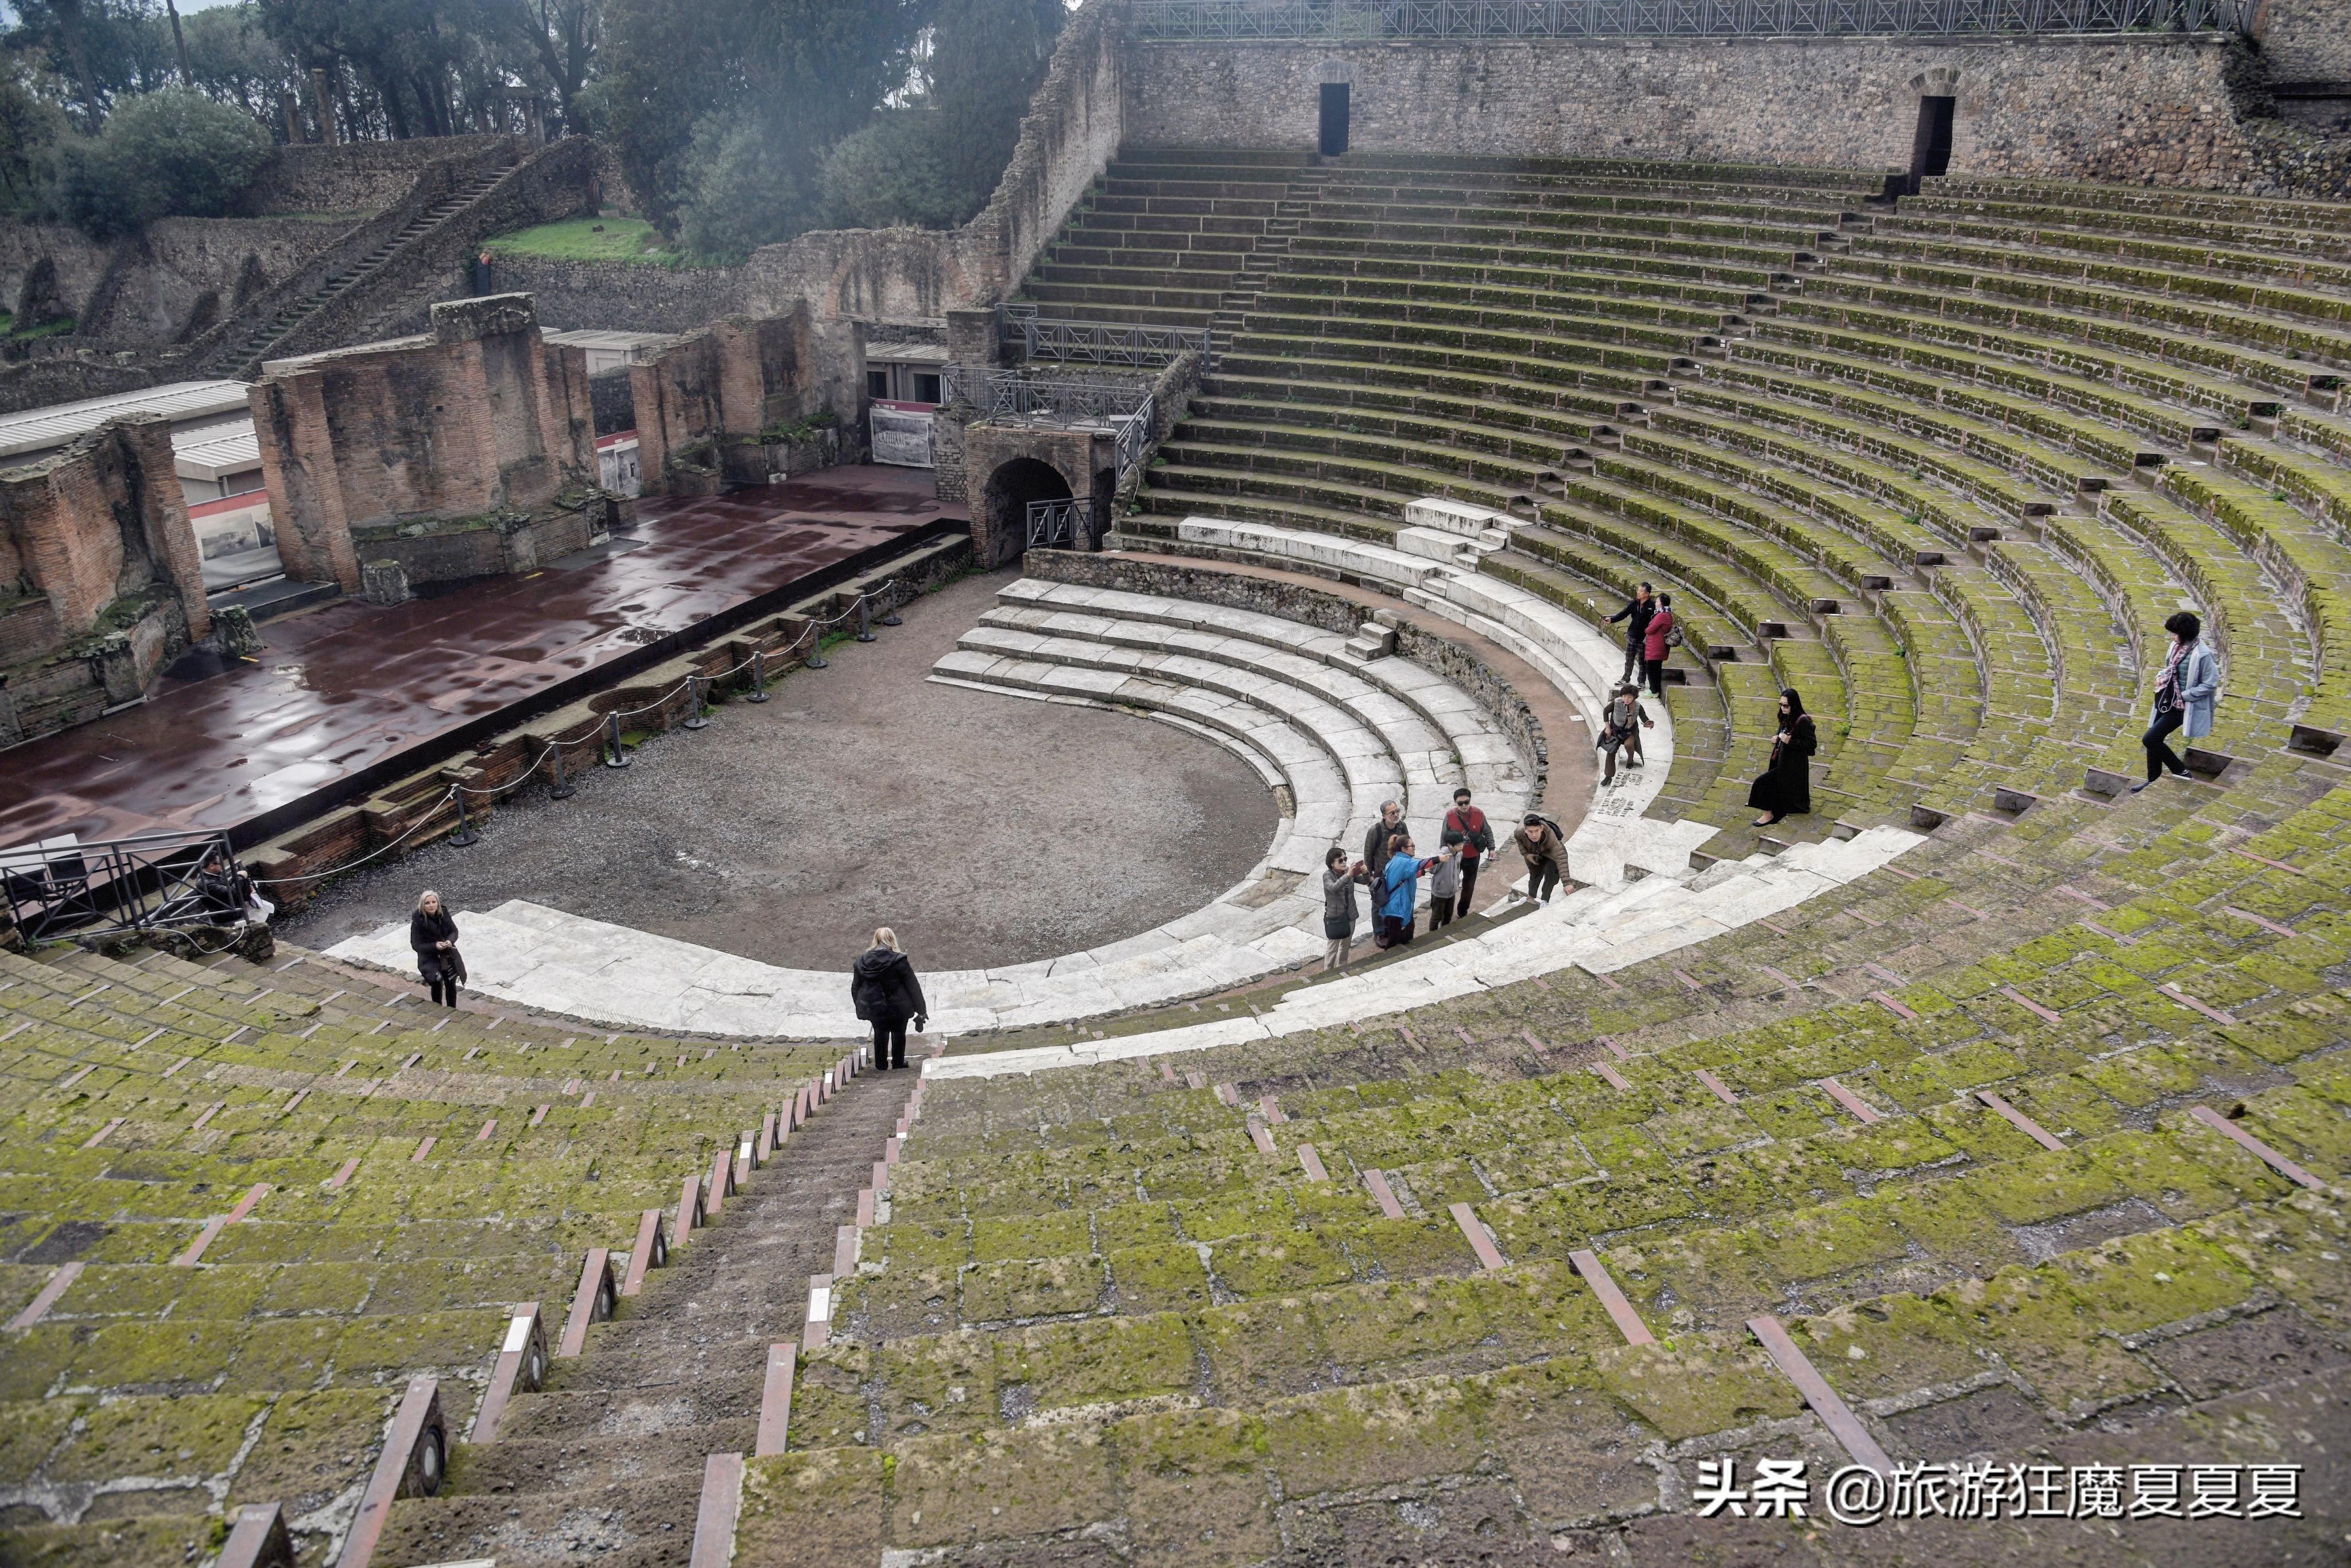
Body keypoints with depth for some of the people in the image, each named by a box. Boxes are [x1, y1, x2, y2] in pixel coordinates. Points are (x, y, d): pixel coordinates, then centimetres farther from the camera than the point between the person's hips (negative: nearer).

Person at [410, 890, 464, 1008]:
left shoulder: (444, 913, -9)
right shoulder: (418, 921, -19)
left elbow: (454, 931, 2)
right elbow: (416, 945, -14)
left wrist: (450, 941, -20)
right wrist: (435, 946, -28)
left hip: (448, 956, 4)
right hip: (430, 958, -4)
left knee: (451, 984, 14)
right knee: (437, 983, -12)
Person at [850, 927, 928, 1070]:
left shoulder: (862, 961, -5)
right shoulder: (899, 961, -17)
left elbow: (855, 987, 5)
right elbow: (913, 987, -13)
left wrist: (860, 1006, 18)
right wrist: (921, 1010, -6)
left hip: (873, 1008, 3)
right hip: (897, 1007, -3)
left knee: (880, 1034, 20)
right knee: (898, 1034, 15)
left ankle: (881, 1065, 28)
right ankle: (898, 1064, 23)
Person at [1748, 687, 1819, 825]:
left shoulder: (1803, 721, -21)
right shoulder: (1787, 718, 4)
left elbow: (1812, 744, -20)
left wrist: (1790, 742, -26)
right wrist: (1777, 740, -1)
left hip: (1792, 765, -9)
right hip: (1782, 761, 9)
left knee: (1762, 783, -12)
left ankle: (1769, 815, 4)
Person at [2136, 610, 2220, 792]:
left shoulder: (2202, 654, -22)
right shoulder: (2177, 646, 2)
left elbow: (2210, 684, -17)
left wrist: (2184, 695, -18)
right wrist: (2161, 677, 0)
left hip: (2181, 706, -8)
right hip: (2166, 700, 8)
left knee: (2149, 739, -11)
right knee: (2155, 740, 13)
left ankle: (2182, 773, 5)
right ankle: (2153, 781, 28)